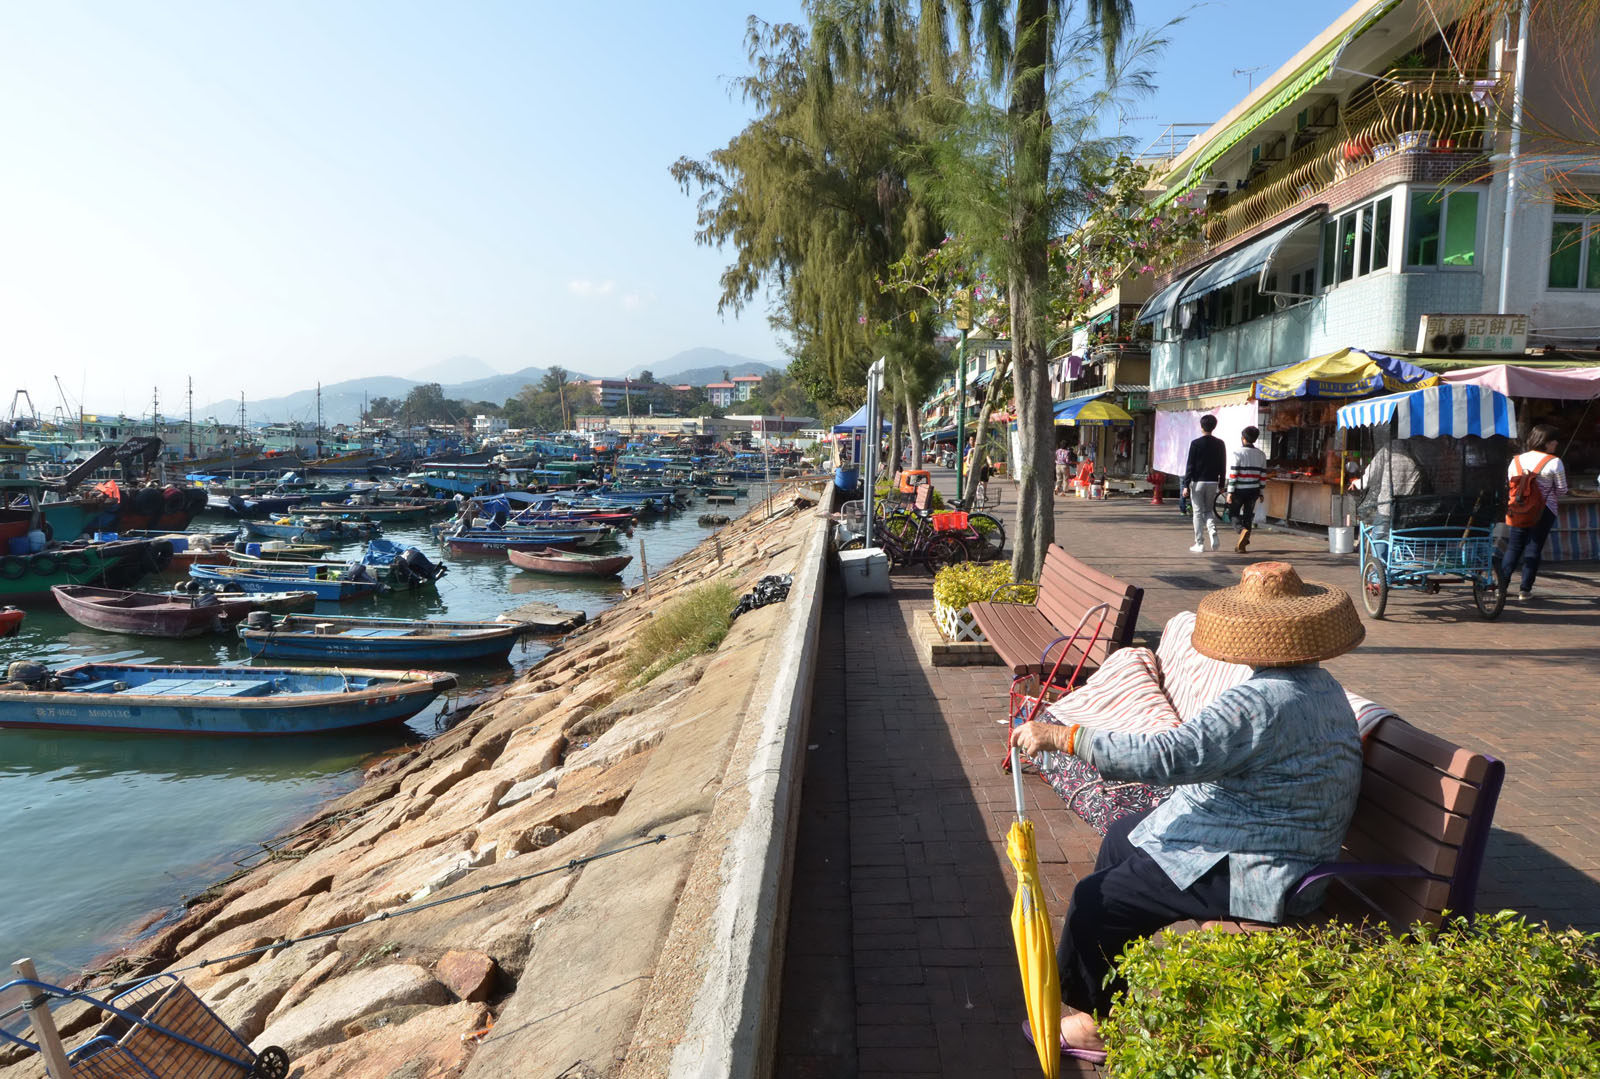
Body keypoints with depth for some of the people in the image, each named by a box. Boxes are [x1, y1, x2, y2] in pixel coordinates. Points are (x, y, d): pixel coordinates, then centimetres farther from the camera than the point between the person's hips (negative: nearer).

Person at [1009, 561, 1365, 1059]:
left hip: (1251, 873, -11)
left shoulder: (1262, 703, -29)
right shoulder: (1321, 685, 5)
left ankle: (1094, 1022, 16)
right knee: (1120, 836, 21)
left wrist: (1061, 737, -32)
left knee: (1095, 901, -8)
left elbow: (1165, 757, -35)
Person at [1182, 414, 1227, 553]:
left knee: (1198, 512, 2)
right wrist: (1221, 484, 15)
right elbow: (1223, 465, 7)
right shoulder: (1220, 444, 4)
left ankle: (1199, 544, 3)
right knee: (1209, 510, 18)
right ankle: (1213, 531, -9)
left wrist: (1186, 485, -7)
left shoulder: (1196, 443, -8)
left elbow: (1190, 465, -9)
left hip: (1198, 482, -4)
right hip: (1212, 482, 4)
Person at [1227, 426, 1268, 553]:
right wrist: (1261, 492, 14)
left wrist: (1230, 492, -12)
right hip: (1254, 490, 4)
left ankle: (1242, 531, -16)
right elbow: (1263, 475, 7)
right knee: (1248, 516, 10)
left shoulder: (1237, 453, -9)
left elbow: (1233, 474, -13)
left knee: (1234, 512, 11)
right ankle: (1242, 545, 12)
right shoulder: (1261, 455, 6)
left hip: (1239, 490, -4)